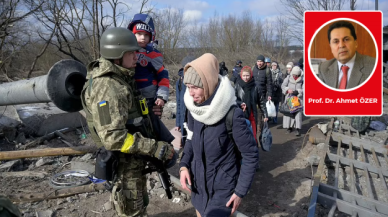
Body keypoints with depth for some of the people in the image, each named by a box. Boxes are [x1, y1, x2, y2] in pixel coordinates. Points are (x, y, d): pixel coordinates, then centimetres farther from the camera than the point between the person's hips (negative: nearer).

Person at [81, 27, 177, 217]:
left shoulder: (120, 80, 8)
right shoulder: (108, 88, -25)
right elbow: (113, 137, -32)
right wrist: (155, 148, -30)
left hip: (133, 159, 10)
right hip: (125, 162, -9)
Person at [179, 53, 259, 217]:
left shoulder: (232, 115, -23)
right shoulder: (193, 109, -6)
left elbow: (251, 155, -14)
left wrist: (241, 191, -12)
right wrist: (184, 165, -5)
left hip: (223, 187, -5)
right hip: (198, 183, 6)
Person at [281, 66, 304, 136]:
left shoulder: (302, 79, -4)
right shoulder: (288, 78, 0)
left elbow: (304, 90, -8)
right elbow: (283, 86, -3)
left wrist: (296, 91, -23)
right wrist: (288, 90, -21)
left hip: (298, 98, -2)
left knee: (298, 113, -10)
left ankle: (297, 129, -9)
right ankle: (289, 127, 13)